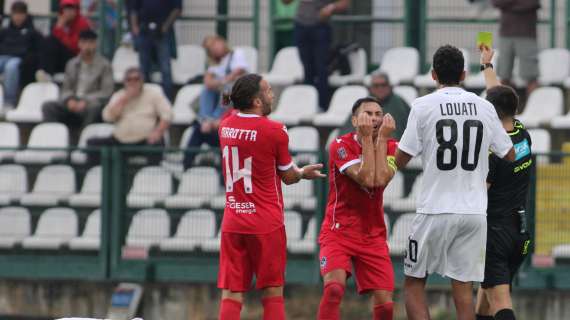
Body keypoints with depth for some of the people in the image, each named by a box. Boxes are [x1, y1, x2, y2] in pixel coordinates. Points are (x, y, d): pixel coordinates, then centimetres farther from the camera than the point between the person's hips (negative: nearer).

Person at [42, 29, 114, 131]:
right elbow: (66, 89, 17)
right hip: (73, 104, 4)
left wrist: (86, 101, -16)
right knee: (48, 106, -21)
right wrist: (70, 99, -7)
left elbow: (106, 92, -4)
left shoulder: (104, 65, 3)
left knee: (94, 108, -40)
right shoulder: (72, 64, 17)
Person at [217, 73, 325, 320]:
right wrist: (303, 173, 21)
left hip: (232, 223, 4)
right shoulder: (274, 131, -11)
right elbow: (288, 176, 2)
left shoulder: (226, 126, 4)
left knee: (231, 294, 2)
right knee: (272, 292, 4)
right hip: (266, 223, -4)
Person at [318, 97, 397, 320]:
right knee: (334, 288, -27)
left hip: (374, 235, 4)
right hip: (338, 232, -4)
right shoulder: (341, 145, -9)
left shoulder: (389, 146, 3)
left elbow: (381, 179, -17)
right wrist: (367, 138, -18)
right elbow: (366, 178, -22)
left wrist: (382, 139, -13)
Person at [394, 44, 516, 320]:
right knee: (463, 288, 5)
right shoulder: (484, 108, 4)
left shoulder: (423, 106, -5)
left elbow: (400, 160, -3)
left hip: (435, 210, -3)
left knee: (413, 283, 8)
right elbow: (509, 155, 13)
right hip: (474, 212, 3)